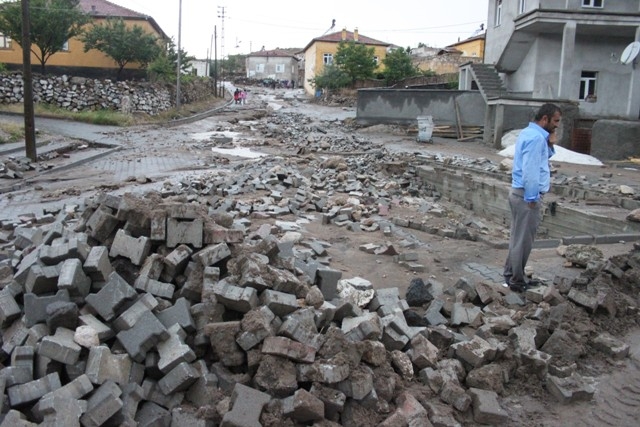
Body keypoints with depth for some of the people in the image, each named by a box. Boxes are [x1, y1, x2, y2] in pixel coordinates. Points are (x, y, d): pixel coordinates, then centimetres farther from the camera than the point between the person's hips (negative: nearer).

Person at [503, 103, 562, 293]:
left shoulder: (529, 133, 14)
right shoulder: (536, 137, -18)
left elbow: (542, 159, 23)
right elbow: (530, 170, -24)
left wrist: (549, 145, 6)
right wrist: (532, 198, -21)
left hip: (519, 192, 10)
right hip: (527, 195, -10)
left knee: (518, 238, 17)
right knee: (523, 240, -2)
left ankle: (512, 275, 26)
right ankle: (517, 280, 7)